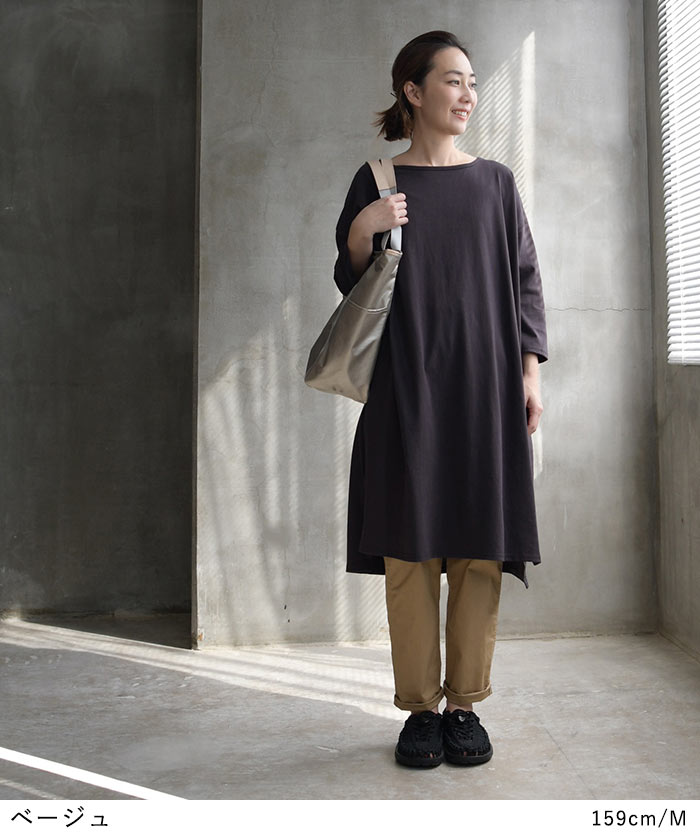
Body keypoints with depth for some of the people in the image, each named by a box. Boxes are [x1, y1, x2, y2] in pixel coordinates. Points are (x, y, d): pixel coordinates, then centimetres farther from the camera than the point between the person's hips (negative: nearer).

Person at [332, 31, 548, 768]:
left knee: (480, 547, 0)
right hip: (406, 384, -1)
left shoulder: (494, 181, 13)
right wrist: (361, 232, -13)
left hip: (483, 381, 2)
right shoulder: (376, 183, 9)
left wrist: (530, 370, 1)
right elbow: (351, 282, 7)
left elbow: (523, 277, 11)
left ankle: (465, 704, 12)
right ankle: (420, 708, 10)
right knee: (410, 547, -1)